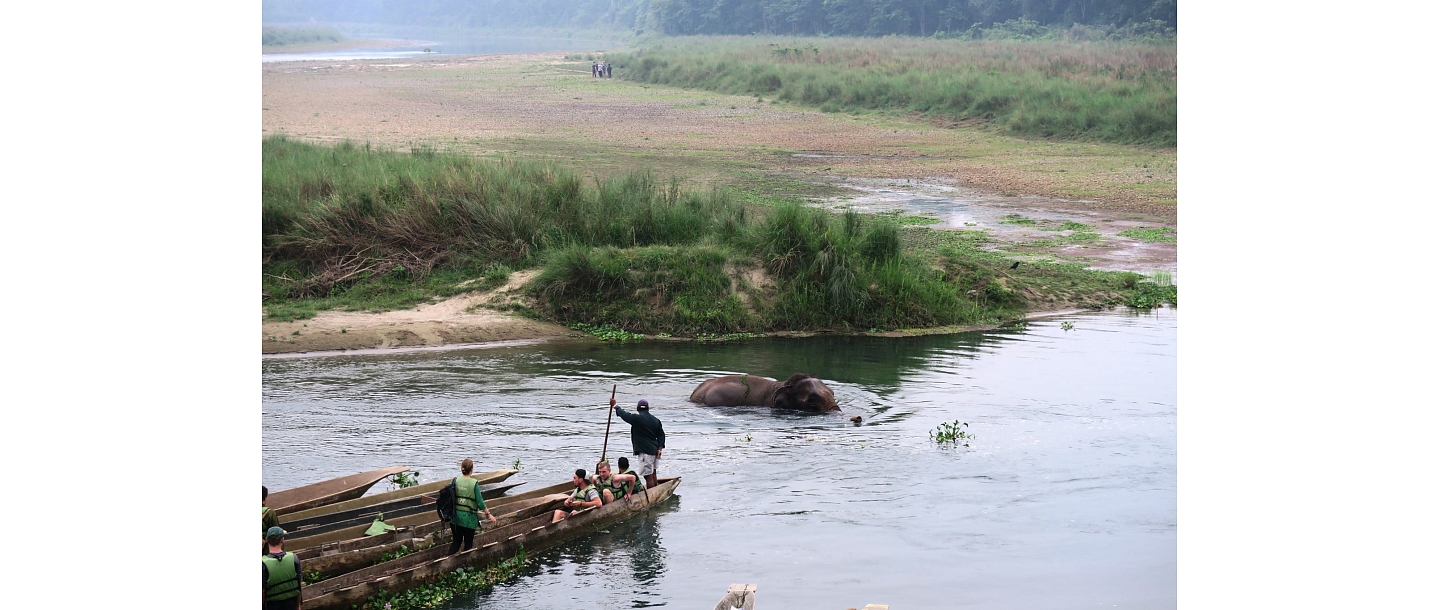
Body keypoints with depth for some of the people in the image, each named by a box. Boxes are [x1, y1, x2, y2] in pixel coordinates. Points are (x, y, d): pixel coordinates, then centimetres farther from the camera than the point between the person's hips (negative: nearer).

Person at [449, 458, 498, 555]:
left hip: (456, 517, 3)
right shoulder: (474, 483, -13)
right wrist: (489, 514, -2)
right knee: (468, 543, 11)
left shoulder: (455, 481, -4)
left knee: (456, 541, 16)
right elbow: (480, 502, -12)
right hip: (469, 518, -3)